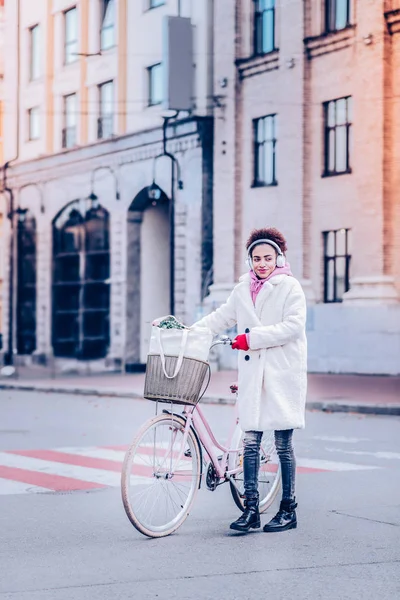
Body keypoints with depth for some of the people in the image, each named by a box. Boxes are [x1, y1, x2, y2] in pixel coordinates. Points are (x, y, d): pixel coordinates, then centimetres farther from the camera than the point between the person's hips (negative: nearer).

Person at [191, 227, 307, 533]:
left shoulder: (290, 287, -2)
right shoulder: (243, 289, 13)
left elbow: (293, 325, -12)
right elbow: (222, 317, 19)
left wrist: (253, 336, -16)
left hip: (283, 374, -4)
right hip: (252, 373, 4)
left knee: (283, 444, 1)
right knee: (250, 443, 0)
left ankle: (288, 510, 12)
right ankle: (251, 509, 4)